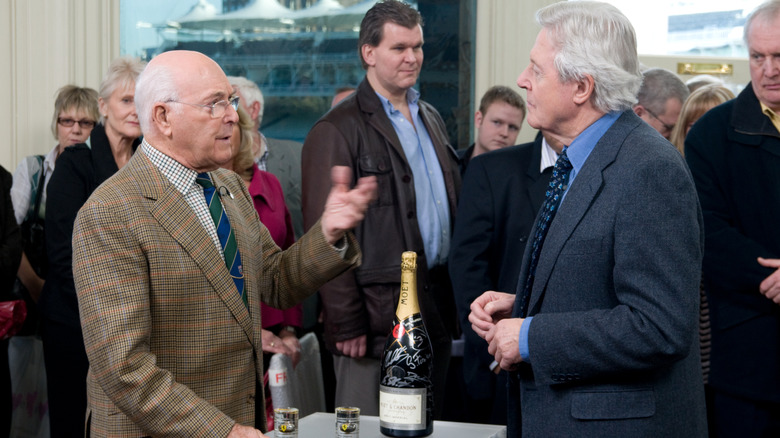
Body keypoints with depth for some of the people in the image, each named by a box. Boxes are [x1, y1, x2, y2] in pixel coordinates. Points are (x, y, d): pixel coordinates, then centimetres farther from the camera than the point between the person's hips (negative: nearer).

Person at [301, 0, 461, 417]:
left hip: (437, 307, 7)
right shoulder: (337, 130, -8)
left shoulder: (431, 119, 17)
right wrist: (346, 324, -16)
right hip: (377, 316, -7)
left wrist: (455, 301, 14)